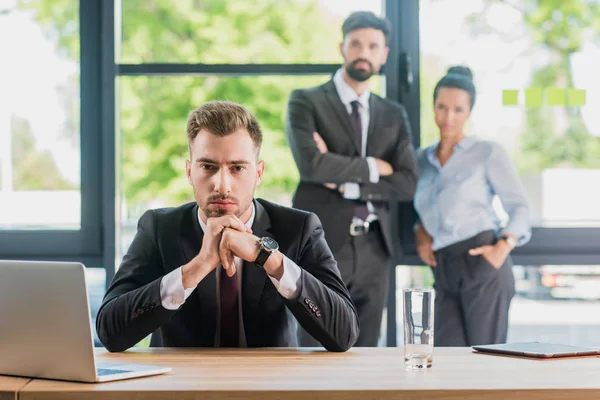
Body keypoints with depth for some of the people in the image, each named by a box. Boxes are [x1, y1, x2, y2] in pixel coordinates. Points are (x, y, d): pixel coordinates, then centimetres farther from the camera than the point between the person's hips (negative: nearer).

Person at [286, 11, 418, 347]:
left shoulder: (394, 115, 13)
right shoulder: (307, 102, 0)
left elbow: (408, 183, 1)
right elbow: (311, 163, -18)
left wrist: (347, 184, -10)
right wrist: (373, 167, -7)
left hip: (374, 249, 5)